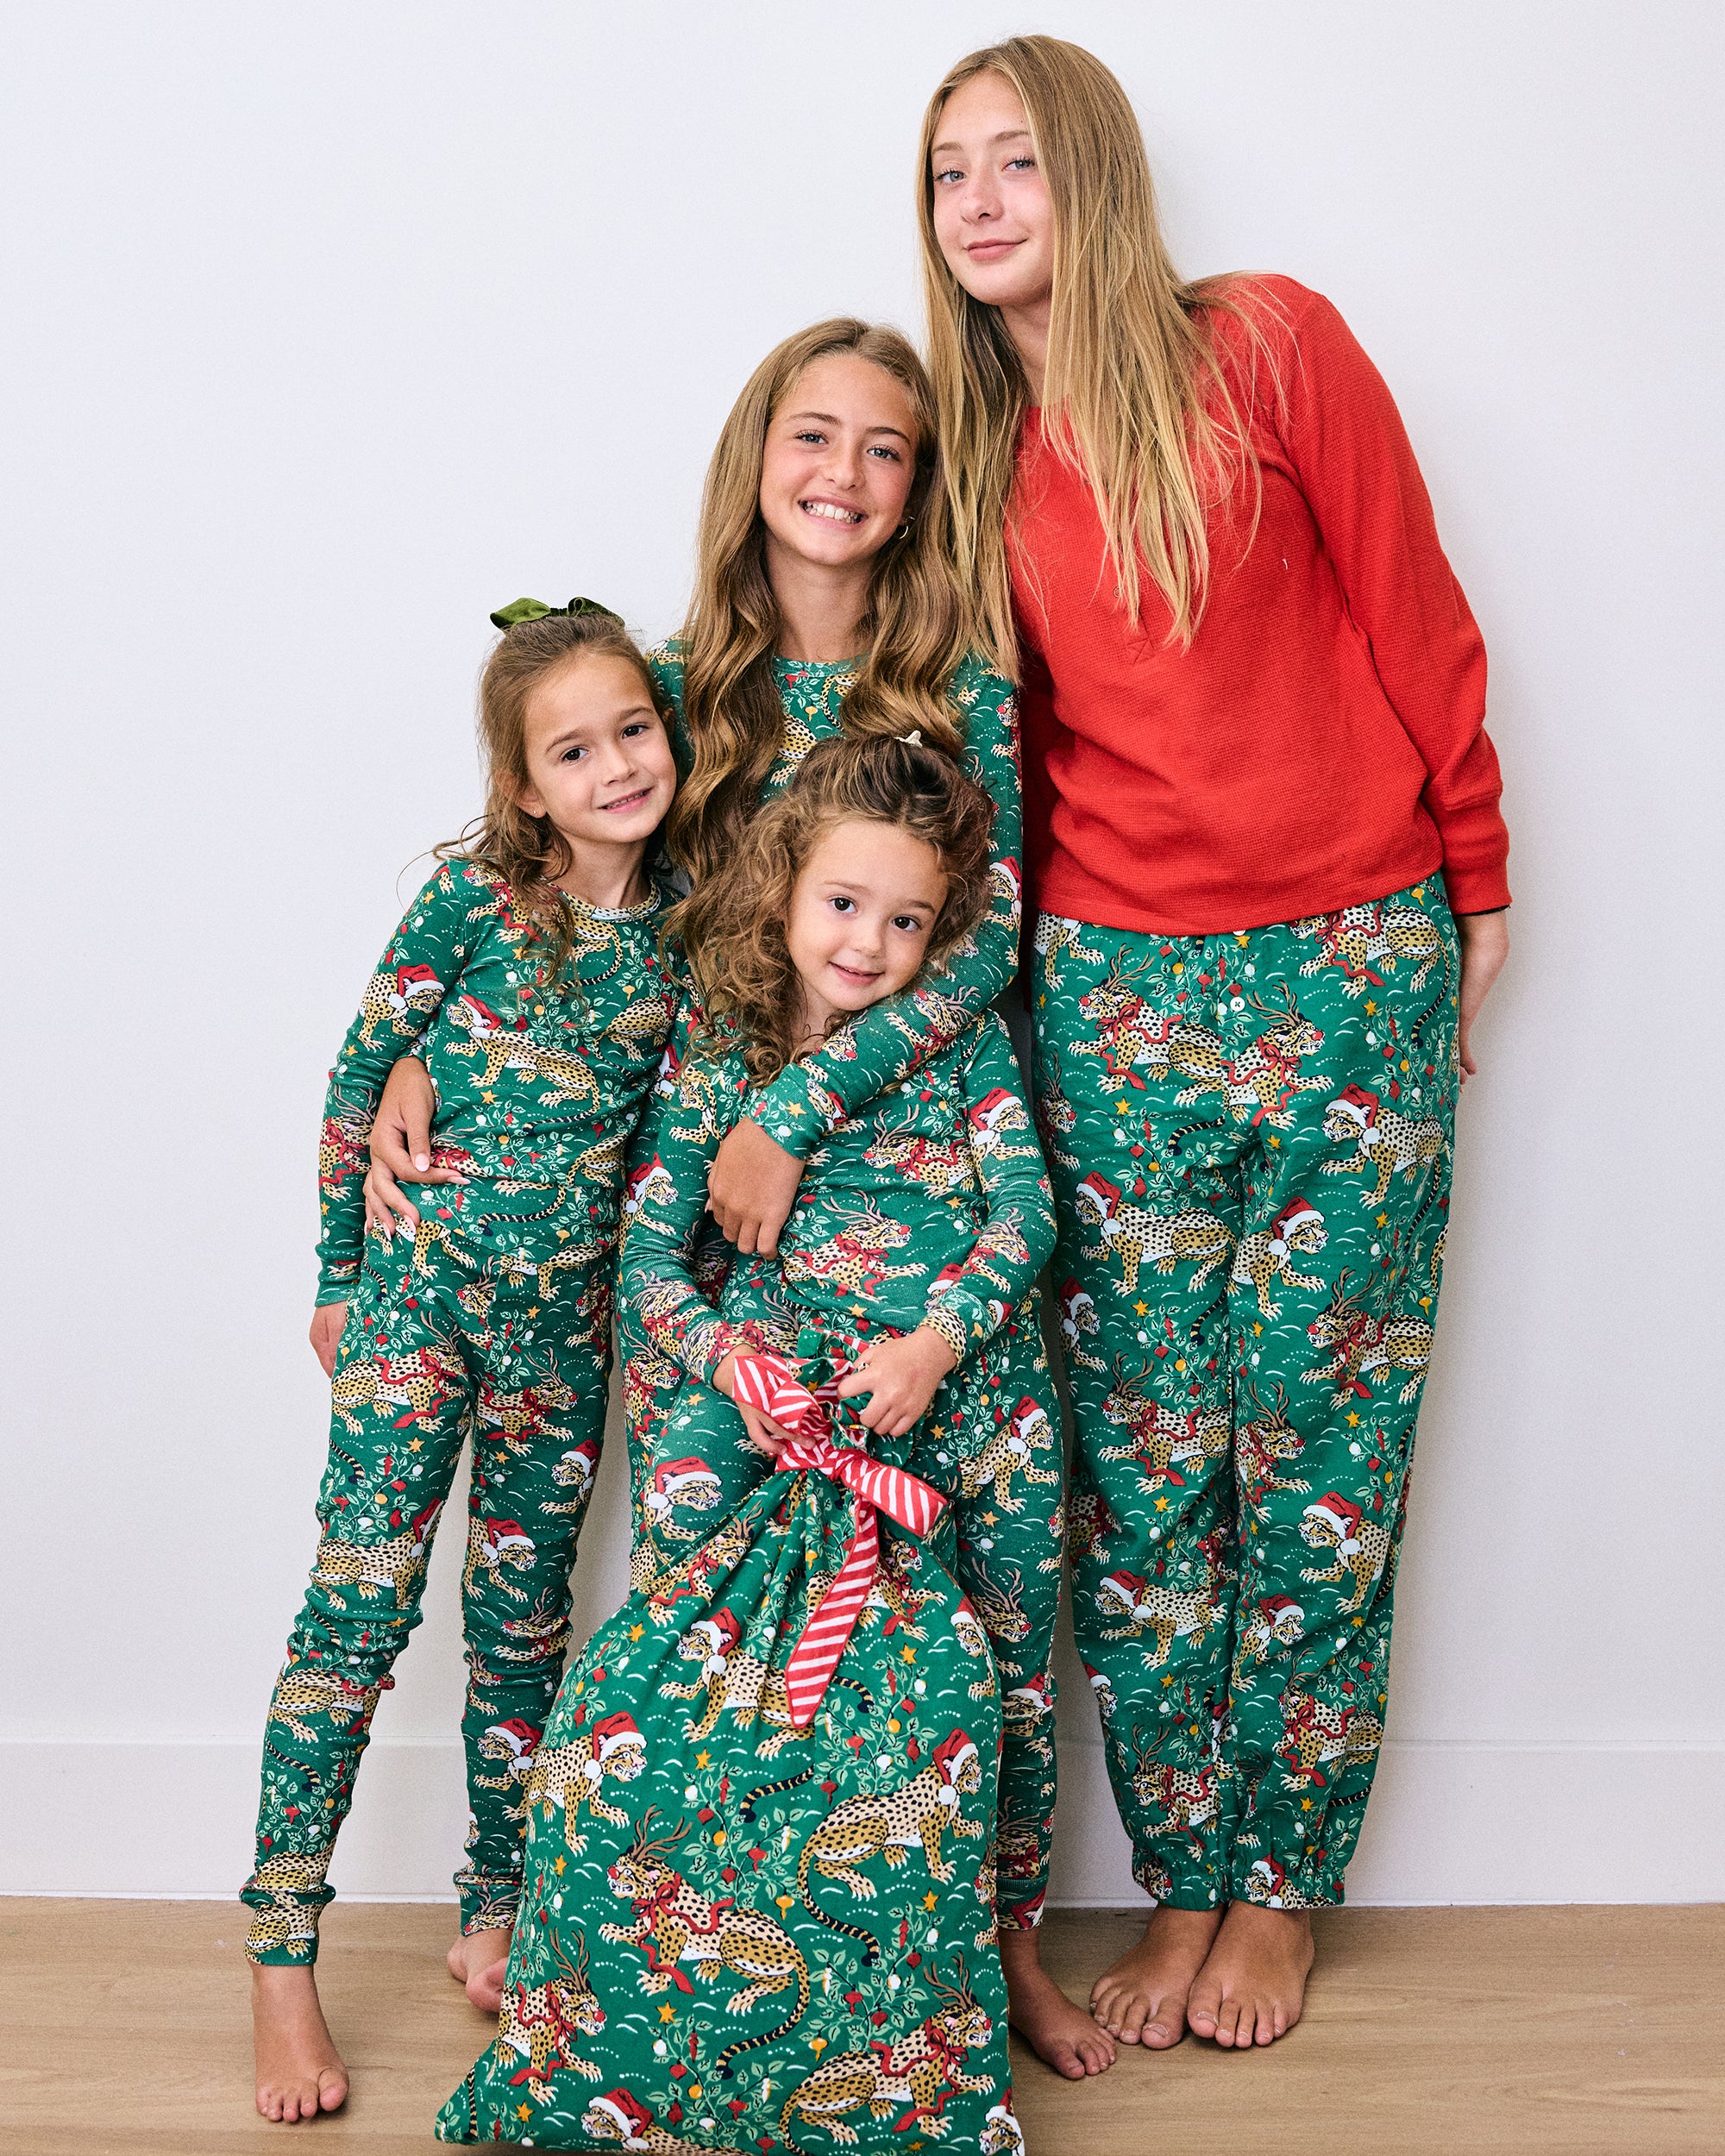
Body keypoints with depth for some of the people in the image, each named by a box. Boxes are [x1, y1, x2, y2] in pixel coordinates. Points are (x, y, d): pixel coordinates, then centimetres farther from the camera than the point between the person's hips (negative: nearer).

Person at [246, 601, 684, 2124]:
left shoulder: (682, 914, -2)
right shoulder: (473, 895, -13)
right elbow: (361, 1075, -4)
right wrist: (341, 1274, 0)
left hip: (569, 1306, 4)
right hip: (423, 1279, -4)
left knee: (525, 1612, 13)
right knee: (359, 1604, -6)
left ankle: (494, 1921, 28)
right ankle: (283, 1965, 3)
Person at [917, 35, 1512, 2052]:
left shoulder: (1266, 345, -4)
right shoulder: (981, 456, 9)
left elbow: (1419, 625, 1)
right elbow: (1017, 735, 13)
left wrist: (1473, 894, 5)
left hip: (1350, 969, -3)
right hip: (1110, 982, 3)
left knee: (1315, 1437, 3)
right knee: (1141, 1447, 4)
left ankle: (1280, 1887, 18)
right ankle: (1180, 1881, 19)